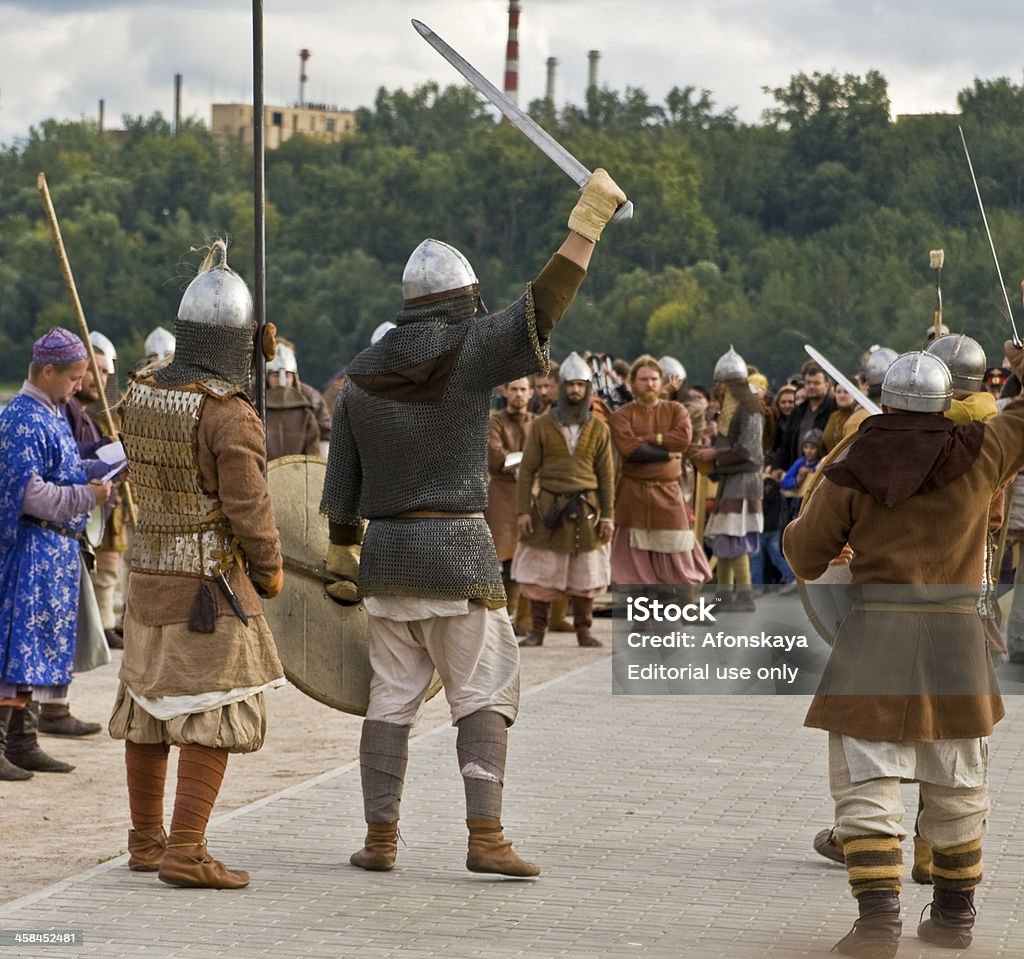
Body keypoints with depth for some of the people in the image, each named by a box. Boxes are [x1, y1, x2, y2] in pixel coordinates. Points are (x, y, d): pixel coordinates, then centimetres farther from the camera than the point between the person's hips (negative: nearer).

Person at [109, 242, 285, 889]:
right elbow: (248, 508, -21)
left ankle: (146, 841, 26)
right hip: (213, 584, -7)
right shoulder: (230, 413, -19)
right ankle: (186, 852, -9)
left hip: (150, 574, 8)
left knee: (147, 705, 15)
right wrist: (270, 568, -2)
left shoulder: (141, 395, 3)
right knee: (215, 714, -3)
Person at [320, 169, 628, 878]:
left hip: (385, 552, 5)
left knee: (391, 697, 10)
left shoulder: (362, 376, 8)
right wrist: (588, 221, -8)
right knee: (483, 693, 0)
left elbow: (343, 486, 11)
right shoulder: (469, 352, -7)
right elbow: (543, 307, -12)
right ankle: (486, 837, -8)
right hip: (457, 550, -5)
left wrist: (342, 562, 21)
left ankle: (380, 837, 11)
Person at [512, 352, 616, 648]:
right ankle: (536, 630, 9)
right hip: (549, 508, -1)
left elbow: (606, 475, 7)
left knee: (585, 574, 5)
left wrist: (607, 515, 1)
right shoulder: (543, 425, 2)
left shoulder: (598, 429, 5)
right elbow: (527, 469, 1)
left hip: (585, 509, 1)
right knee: (541, 572, 1)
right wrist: (522, 510, -5)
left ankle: (583, 630, 14)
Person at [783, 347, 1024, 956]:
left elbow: (805, 555, 4)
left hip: (874, 635, -2)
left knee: (867, 781, -1)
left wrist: (836, 548, 28)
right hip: (957, 633, 2)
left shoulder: (850, 475, -3)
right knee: (957, 787, 15)